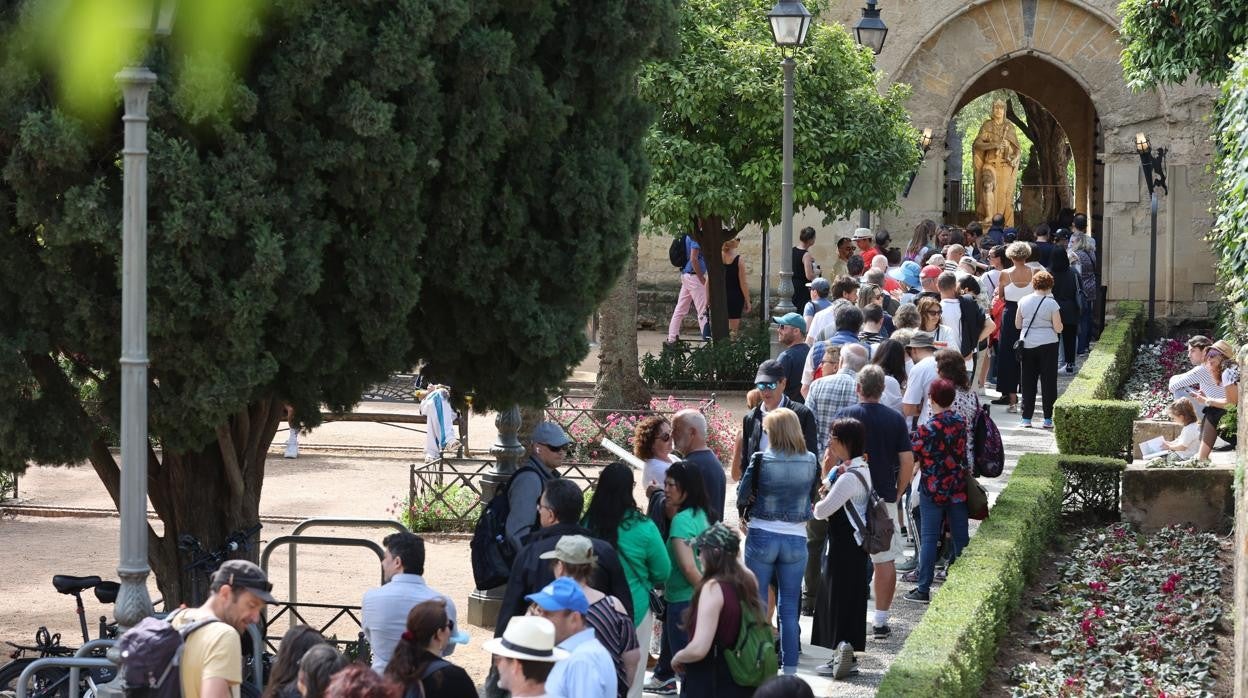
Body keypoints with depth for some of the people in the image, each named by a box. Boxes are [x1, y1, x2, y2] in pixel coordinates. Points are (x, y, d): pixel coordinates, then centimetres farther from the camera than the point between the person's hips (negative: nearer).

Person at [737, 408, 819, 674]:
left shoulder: (761, 460, -12)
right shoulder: (810, 461, -4)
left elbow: (742, 495, -1)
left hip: (762, 537, -2)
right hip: (796, 539, 2)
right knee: (789, 607, 10)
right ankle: (790, 667, 12)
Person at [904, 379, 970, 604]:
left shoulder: (927, 429, -17)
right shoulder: (961, 422, -1)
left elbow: (910, 457, -11)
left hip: (933, 490, -4)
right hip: (958, 489, 4)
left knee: (929, 538, 0)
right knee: (961, 537, 10)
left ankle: (923, 589, 1)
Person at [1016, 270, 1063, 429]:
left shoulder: (1023, 301, 1)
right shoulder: (1051, 304, -8)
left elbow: (1017, 325, 6)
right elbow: (1058, 328, -7)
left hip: (1027, 344, 3)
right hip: (1047, 344, -3)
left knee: (1028, 381, 9)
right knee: (1048, 381, 4)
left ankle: (1026, 418, 8)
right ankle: (1048, 419, 3)